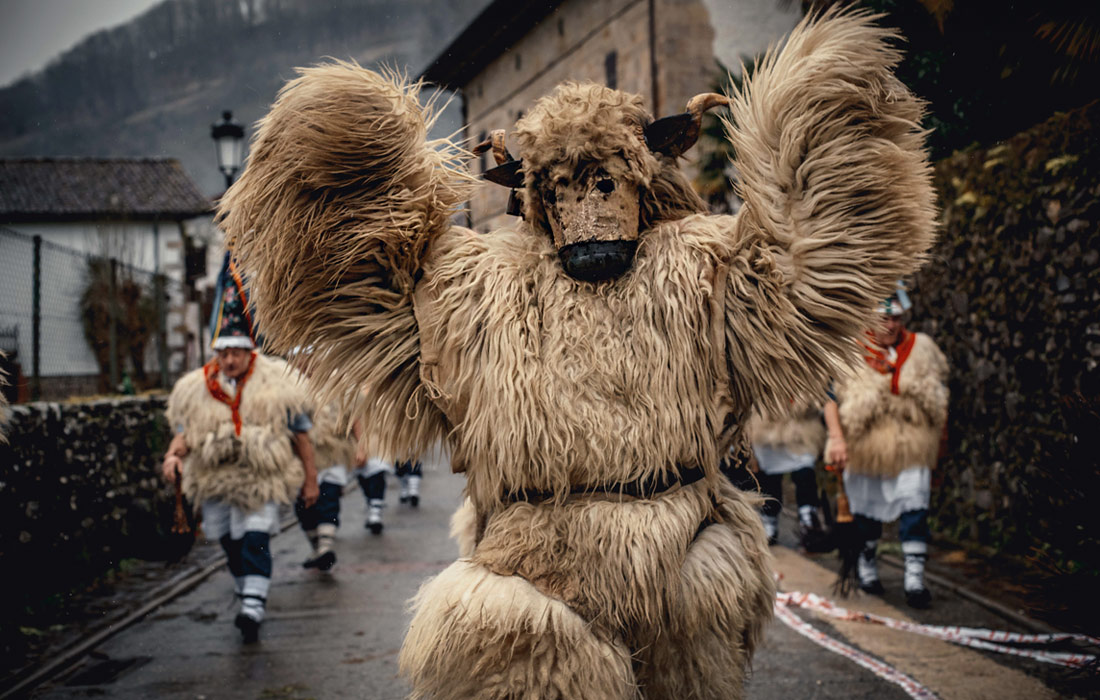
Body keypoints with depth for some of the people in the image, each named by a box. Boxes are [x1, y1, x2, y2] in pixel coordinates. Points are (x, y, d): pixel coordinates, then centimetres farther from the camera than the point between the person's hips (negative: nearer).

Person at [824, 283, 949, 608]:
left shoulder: (922, 349, 2)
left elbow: (938, 397, 13)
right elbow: (830, 396, -8)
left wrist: (938, 436, 16)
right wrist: (837, 439, -17)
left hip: (911, 447, 1)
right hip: (864, 447, -1)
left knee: (915, 509, -8)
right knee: (867, 508, 12)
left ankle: (915, 577, -4)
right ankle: (866, 564, 33)